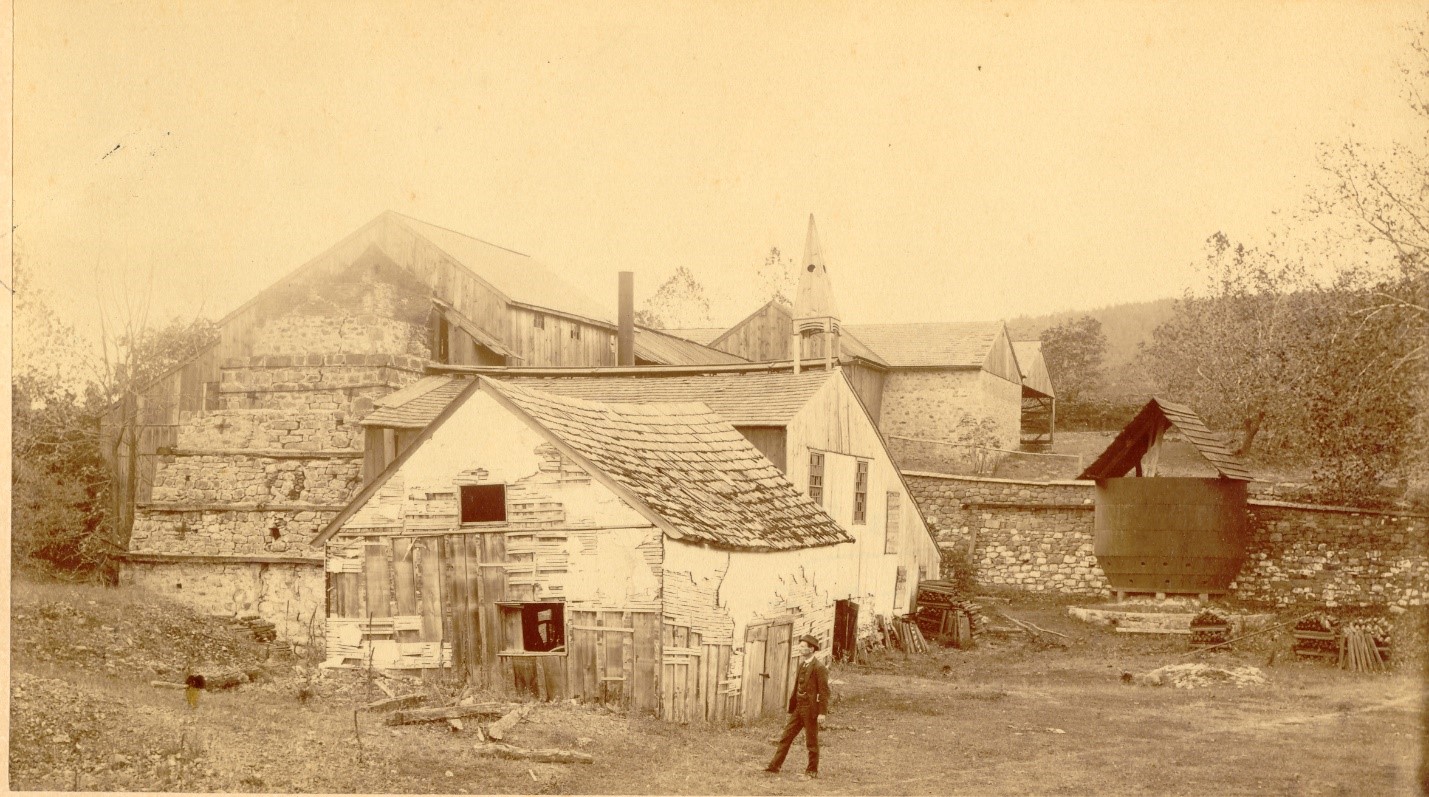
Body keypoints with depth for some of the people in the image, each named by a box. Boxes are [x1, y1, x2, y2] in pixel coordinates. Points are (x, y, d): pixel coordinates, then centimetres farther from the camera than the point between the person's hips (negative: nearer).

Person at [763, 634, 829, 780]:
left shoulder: (819, 668, -13)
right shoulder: (802, 665, 13)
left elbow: (824, 691, -16)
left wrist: (822, 712, -20)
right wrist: (792, 707, 17)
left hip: (811, 709, -8)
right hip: (799, 708, 8)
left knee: (811, 742, 3)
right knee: (786, 736, 8)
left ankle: (812, 771, 15)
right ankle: (775, 765, 13)